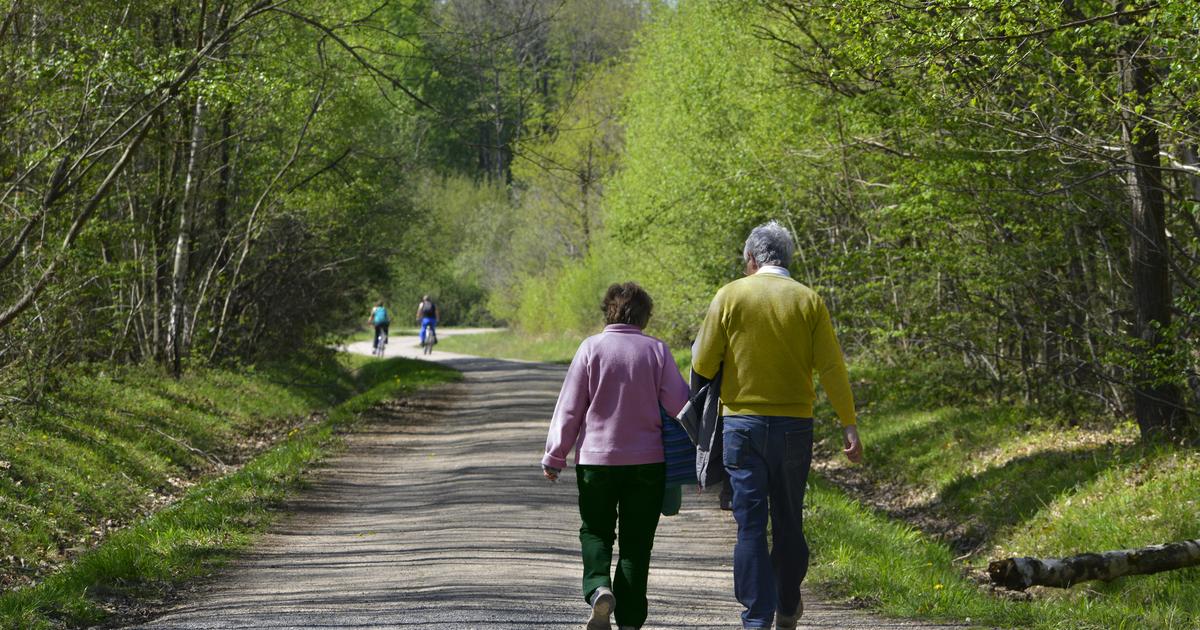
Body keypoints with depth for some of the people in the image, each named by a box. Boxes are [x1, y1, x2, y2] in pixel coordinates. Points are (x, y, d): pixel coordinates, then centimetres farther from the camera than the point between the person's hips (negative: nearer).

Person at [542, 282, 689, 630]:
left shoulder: (591, 348, -6)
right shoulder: (657, 350, -5)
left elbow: (569, 407, -3)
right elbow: (679, 405, -6)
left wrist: (554, 456, 5)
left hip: (596, 458, 0)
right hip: (646, 460, 0)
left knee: (595, 532, 15)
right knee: (636, 541, 9)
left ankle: (598, 587, -11)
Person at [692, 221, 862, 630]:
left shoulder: (730, 296, -3)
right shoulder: (809, 301, 0)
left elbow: (703, 365, -2)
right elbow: (831, 368, -4)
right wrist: (849, 425, 0)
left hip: (741, 423, -1)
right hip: (794, 424, 2)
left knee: (750, 523, 1)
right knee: (789, 521, 15)